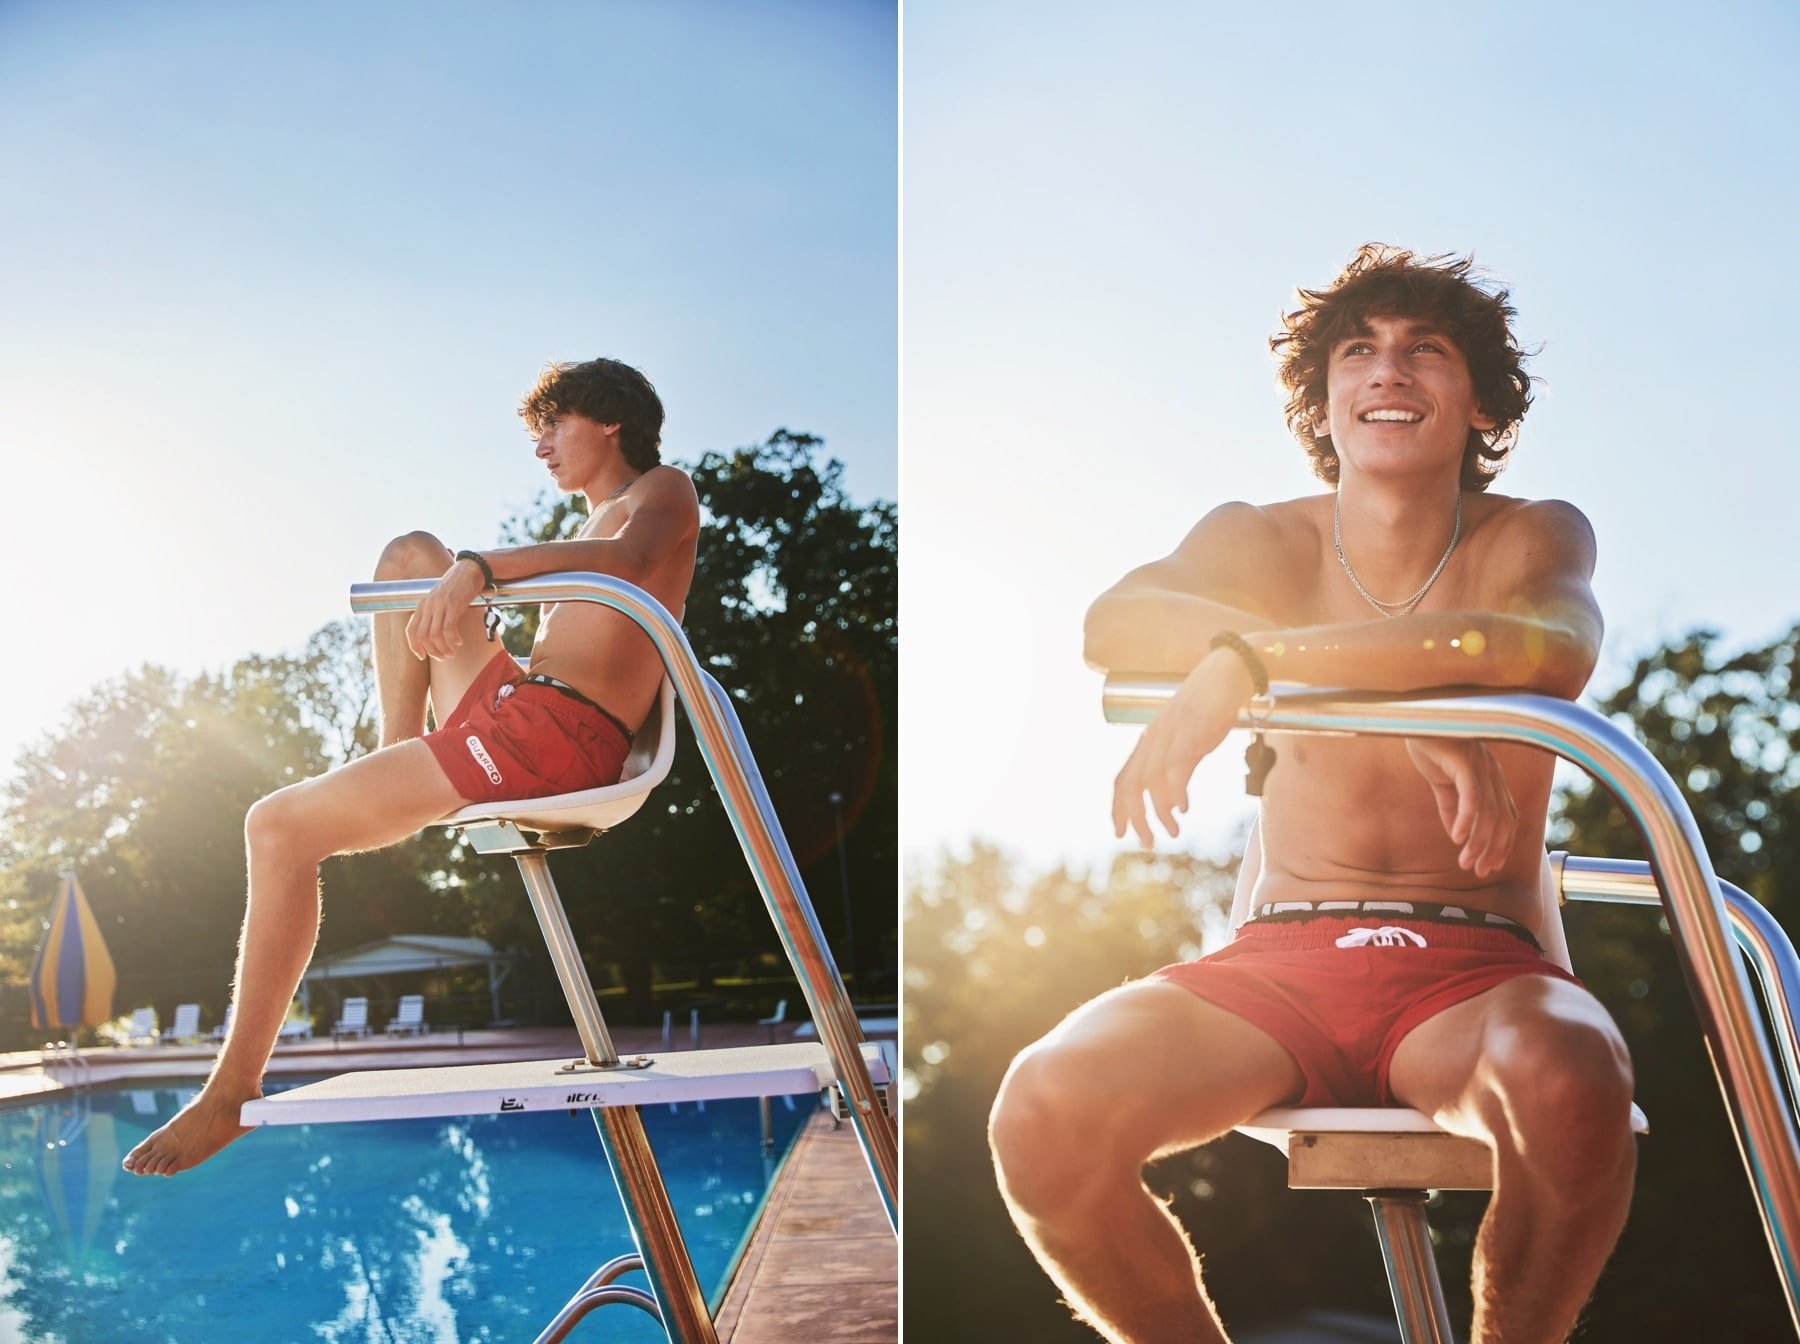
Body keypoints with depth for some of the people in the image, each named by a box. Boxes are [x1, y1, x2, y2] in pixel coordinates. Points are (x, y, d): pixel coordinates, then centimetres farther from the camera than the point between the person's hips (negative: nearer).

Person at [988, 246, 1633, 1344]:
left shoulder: (1535, 539, 4)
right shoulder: (1258, 541, 7)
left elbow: (1556, 648, -22)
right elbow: (1114, 622, -16)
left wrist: (1246, 661, -30)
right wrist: (1409, 697, -28)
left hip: (1476, 965, -1)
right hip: (1278, 962, 1)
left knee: (1571, 1087, -36)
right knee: (1045, 1110, -25)